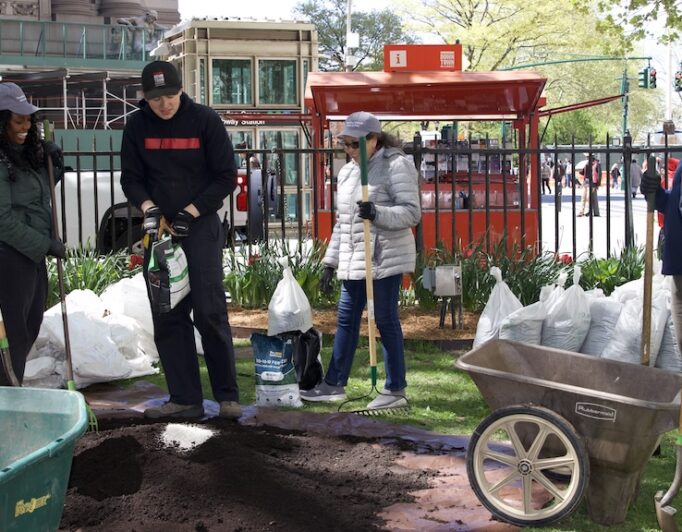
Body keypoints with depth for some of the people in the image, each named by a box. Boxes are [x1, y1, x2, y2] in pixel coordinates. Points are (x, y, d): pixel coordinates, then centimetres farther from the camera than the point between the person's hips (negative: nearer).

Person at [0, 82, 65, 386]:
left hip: (33, 253, 10)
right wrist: (45, 245, -17)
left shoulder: (26, 153, 9)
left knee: (32, 324, 16)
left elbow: (41, 190, 24)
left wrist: (53, 164, 6)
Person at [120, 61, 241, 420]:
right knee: (167, 317, 3)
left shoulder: (205, 120, -6)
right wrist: (147, 207, -13)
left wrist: (191, 212, -12)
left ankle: (228, 395, 4)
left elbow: (226, 177, -4)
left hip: (200, 226, -4)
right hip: (159, 228, 4)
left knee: (209, 312, -8)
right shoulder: (137, 126, 3)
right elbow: (130, 178, 7)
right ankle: (184, 399, 9)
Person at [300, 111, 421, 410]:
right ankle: (334, 385, 20)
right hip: (353, 261, 8)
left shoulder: (396, 166, -8)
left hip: (385, 259, -8)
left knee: (386, 320, -3)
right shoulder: (347, 172, 16)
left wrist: (377, 213, -29)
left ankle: (395, 390, 6)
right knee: (346, 320, 11)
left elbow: (411, 213, -14)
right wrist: (330, 262, 18)